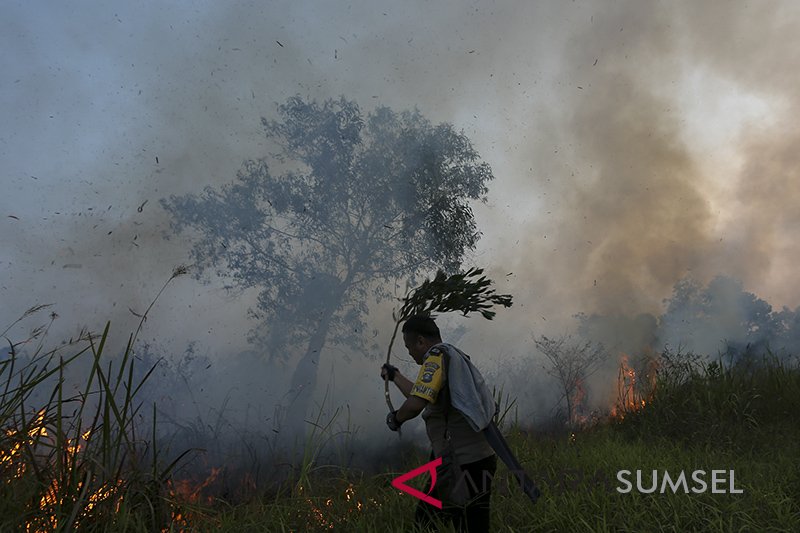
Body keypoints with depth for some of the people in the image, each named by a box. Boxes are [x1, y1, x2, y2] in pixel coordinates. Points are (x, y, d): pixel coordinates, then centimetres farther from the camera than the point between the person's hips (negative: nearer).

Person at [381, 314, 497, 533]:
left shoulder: (438, 355, -11)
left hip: (465, 465, -10)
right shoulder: (455, 356, 17)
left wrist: (395, 418, -4)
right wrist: (395, 376, 43)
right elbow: (423, 396, 32)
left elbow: (415, 404, -24)